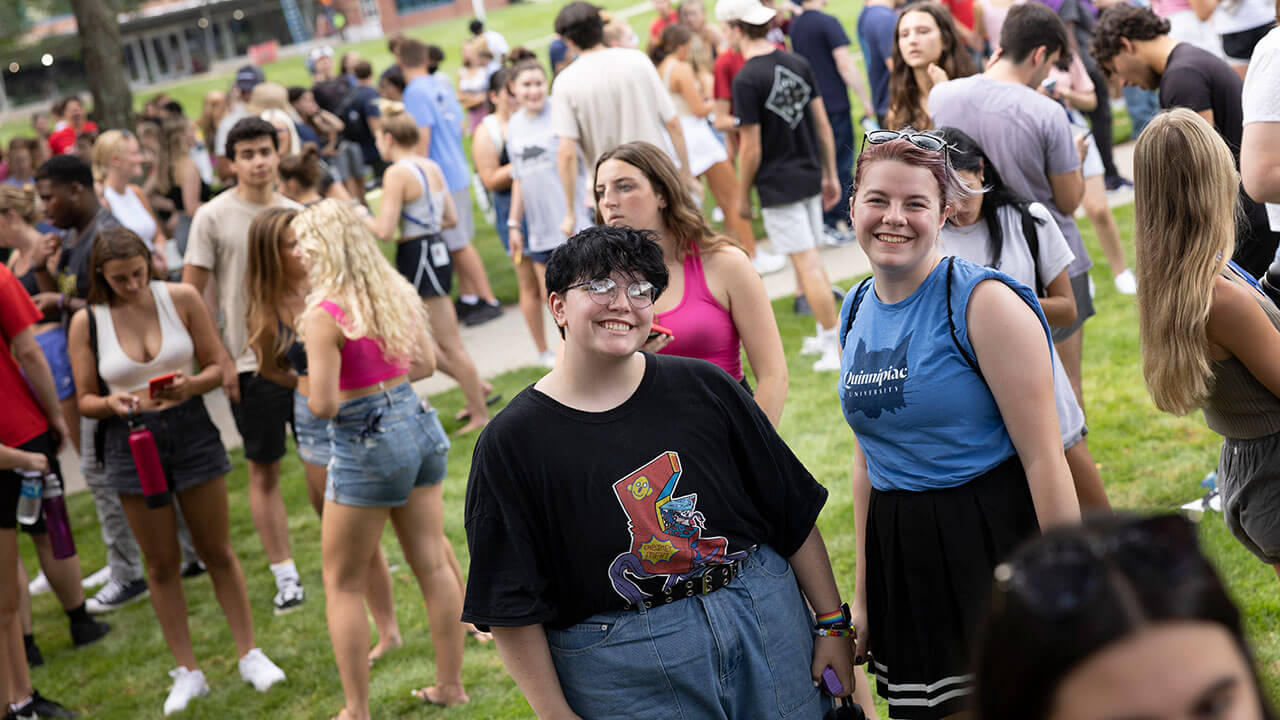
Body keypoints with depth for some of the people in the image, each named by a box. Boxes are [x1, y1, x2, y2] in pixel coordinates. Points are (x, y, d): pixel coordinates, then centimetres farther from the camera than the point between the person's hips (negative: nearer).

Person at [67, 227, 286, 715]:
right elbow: (85, 399, 1)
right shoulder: (86, 322, -5)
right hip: (131, 442, 0)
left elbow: (218, 366, 0)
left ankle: (250, 656, 22)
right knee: (161, 564, 9)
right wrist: (113, 403, -20)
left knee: (217, 551, 10)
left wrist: (191, 384, -21)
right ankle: (187, 672, 21)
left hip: (191, 431, 0)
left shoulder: (180, 298, -5)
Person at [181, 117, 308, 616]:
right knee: (264, 470, 5)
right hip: (250, 363, -3)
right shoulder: (213, 217, -5)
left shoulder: (293, 214, 6)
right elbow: (191, 295, -5)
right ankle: (285, 575, 14)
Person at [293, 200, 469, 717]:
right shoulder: (398, 292, 3)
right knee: (433, 563, 14)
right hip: (419, 426, 7)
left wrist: (309, 388, 1)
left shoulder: (324, 315, -18)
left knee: (343, 583, 7)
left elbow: (324, 406, -20)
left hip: (367, 445, -7)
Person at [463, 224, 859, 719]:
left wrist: (832, 623, 5)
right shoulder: (511, 442, -6)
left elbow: (794, 513, 6)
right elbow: (512, 607, -6)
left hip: (767, 628, 3)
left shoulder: (705, 389, 1)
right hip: (625, 677, -2)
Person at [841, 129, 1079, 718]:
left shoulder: (984, 302, -12)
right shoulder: (856, 311, 7)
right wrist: (861, 594, 15)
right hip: (900, 555, 6)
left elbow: (1043, 456, -15)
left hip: (996, 540, -6)